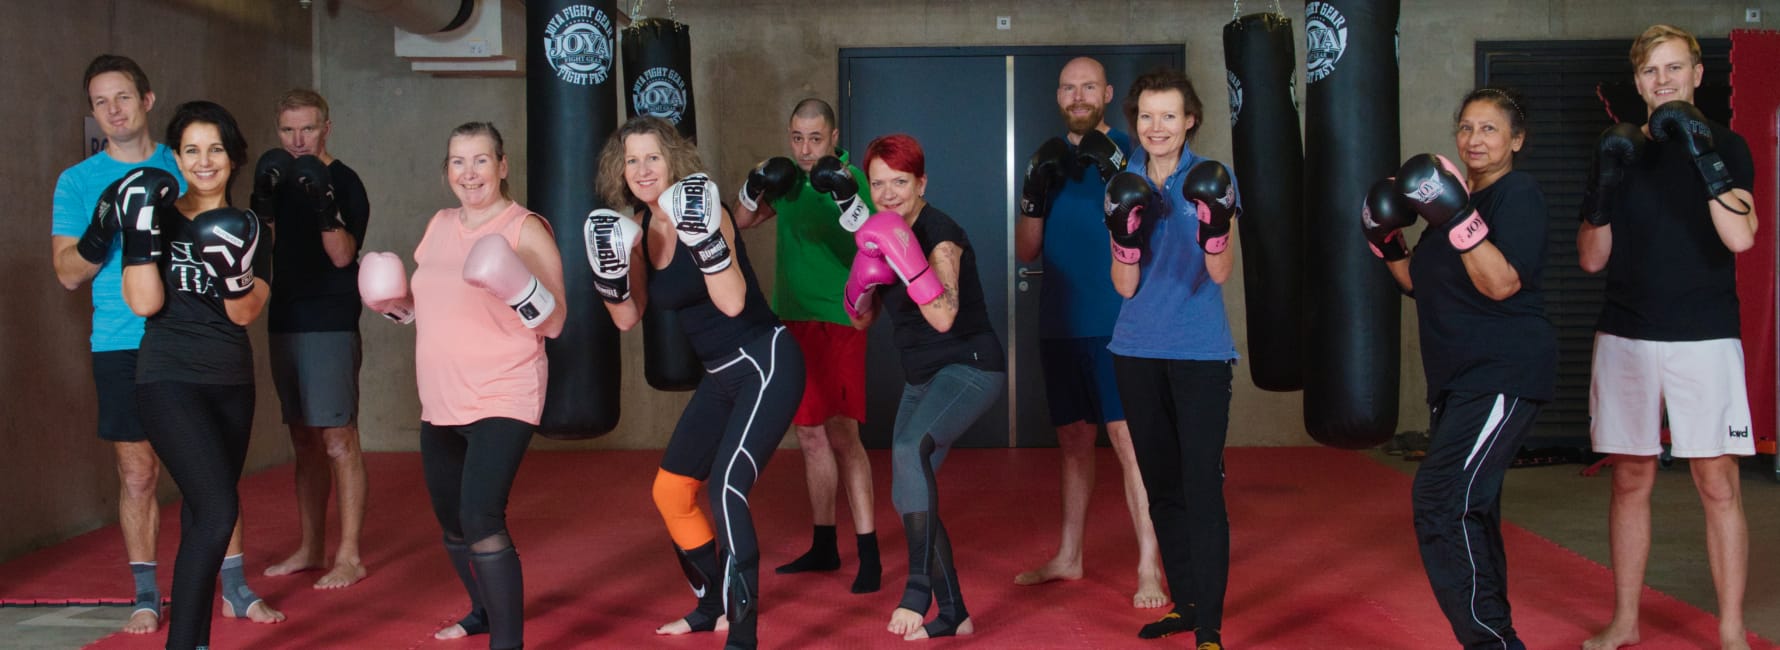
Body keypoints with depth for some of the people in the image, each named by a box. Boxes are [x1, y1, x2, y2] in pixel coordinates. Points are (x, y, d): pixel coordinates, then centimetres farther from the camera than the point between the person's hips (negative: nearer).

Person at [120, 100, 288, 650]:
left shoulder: (248, 228, 8)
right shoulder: (158, 216, 0)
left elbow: (245, 313, -3)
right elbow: (144, 302, -11)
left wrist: (233, 272, -22)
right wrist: (141, 233, -18)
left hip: (232, 382, 4)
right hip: (170, 380, -4)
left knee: (205, 505, 12)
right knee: (218, 509, -18)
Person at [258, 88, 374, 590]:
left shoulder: (344, 182, -6)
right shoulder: (281, 180, 14)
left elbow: (342, 255, -15)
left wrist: (324, 205, -30)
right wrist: (261, 201, -5)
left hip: (330, 326, -7)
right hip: (285, 323, 7)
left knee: (337, 440, -7)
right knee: (304, 442, 12)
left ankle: (349, 557, -2)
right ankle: (310, 549, 21)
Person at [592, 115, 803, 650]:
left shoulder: (701, 211, -15)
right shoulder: (640, 228, 5)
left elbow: (733, 302, -24)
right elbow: (628, 318, 9)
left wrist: (704, 238, -33)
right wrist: (610, 271, -8)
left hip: (767, 364, -9)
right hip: (720, 376, 9)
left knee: (726, 487, -24)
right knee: (671, 490, 16)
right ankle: (712, 606, 35)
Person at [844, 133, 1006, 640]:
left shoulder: (940, 234, -18)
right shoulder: (881, 236, 5)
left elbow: (944, 317, -32)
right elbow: (861, 320, 9)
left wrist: (908, 260, -42)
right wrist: (862, 282, -11)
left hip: (971, 367, -9)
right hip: (923, 378, 9)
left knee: (911, 447, -35)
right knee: (908, 499, 6)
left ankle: (919, 587, -32)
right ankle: (952, 614, 17)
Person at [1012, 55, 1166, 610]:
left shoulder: (1129, 151, -1)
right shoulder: (1049, 159, 13)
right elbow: (1027, 251, 10)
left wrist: (1115, 173, -24)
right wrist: (1036, 191, -7)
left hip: (1117, 324, -5)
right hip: (1061, 327, 5)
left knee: (1130, 441, -9)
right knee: (1073, 441, 14)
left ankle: (1150, 568, -6)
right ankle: (1069, 558, 24)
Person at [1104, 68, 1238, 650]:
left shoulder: (1210, 179, -2)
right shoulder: (1125, 186, 5)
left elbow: (1219, 274, -10)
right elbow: (1125, 285, -1)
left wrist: (1215, 224, -28)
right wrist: (1125, 234, -19)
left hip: (1200, 352, -4)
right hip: (1138, 352, 4)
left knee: (1202, 487, -7)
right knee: (1161, 487, 11)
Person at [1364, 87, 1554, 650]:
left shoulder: (1519, 194, -8)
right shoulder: (1459, 198, 17)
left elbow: (1501, 283, -21)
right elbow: (1421, 283, 21)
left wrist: (1457, 218, -28)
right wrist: (1387, 242, 6)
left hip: (1504, 375, -9)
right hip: (1457, 378, 10)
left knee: (1443, 502, -20)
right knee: (1468, 511, 15)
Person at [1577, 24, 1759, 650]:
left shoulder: (1725, 145, 3)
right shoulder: (1621, 150, 10)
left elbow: (1741, 237, -13)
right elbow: (1592, 258, 7)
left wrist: (1704, 155, -22)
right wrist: (1605, 188, -9)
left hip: (1704, 338, -2)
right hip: (1625, 337, 3)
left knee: (1718, 483, -3)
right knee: (1631, 479, 8)